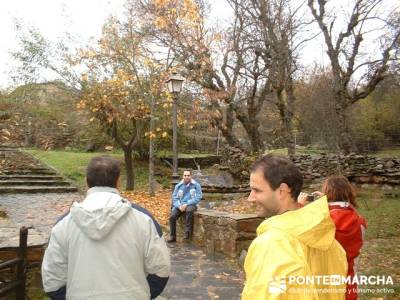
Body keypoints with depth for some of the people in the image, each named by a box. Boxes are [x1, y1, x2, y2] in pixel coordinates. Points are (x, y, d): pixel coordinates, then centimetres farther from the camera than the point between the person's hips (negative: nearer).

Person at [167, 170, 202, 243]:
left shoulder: (196, 185, -2)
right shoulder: (178, 186, 8)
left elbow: (198, 197, -9)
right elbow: (174, 198, 6)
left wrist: (186, 204, -17)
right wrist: (179, 206, -13)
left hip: (190, 205, -3)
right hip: (179, 205, 3)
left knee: (189, 210, -38)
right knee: (172, 216, -23)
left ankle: (187, 232, -24)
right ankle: (172, 237, -8)